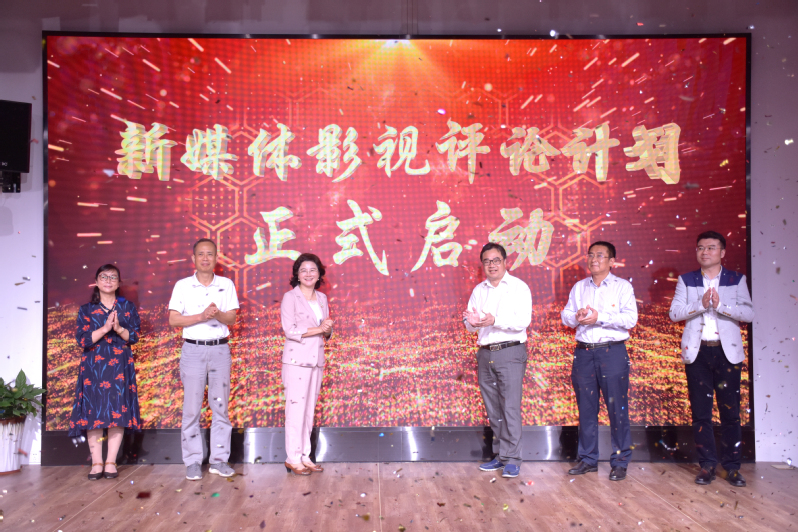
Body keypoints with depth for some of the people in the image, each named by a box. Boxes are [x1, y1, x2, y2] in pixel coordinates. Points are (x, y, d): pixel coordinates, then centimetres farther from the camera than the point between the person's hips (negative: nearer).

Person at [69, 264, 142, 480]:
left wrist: (119, 328, -18)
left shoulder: (127, 307, 8)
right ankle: (96, 462, 6)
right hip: (93, 367, 0)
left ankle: (111, 462, 7)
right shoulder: (86, 309, 6)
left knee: (118, 412, -2)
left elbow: (134, 336, 1)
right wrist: (105, 328, -17)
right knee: (94, 412, -3)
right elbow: (82, 340, -4)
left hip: (120, 367, 0)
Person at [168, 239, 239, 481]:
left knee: (220, 405, 5)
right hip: (193, 349, -1)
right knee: (191, 407, 1)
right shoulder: (182, 286, 3)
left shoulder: (226, 285, 7)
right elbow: (173, 319, -4)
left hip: (220, 349, 2)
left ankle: (219, 460, 14)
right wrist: (201, 316, -18)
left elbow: (232, 319, 2)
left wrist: (218, 314, -19)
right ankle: (193, 461, 11)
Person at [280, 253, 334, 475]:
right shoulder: (290, 297, -5)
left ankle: (305, 456, 17)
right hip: (297, 361, -6)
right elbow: (289, 330, -14)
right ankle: (293, 459, 4)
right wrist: (318, 329, -17)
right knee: (296, 409, -4)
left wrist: (327, 330, -7)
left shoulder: (322, 298, 13)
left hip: (316, 361, 6)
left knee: (309, 410, 10)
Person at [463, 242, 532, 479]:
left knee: (510, 407, -7)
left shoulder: (518, 287, -1)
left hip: (510, 352, -5)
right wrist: (472, 322, -11)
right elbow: (469, 325, 13)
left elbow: (523, 320, -13)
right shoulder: (478, 290, 15)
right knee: (493, 408, 9)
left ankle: (512, 459, 0)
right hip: (485, 353, 5)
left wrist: (495, 321, -26)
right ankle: (502, 454, 20)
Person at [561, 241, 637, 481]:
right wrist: (577, 317, -9)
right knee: (586, 408, 8)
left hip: (612, 352, -4)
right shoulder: (579, 287, 16)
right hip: (584, 352, 4)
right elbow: (565, 315, 13)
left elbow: (630, 318, -9)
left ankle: (620, 462, 9)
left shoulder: (623, 286, 2)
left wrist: (599, 317, -16)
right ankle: (588, 459, 19)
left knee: (617, 408, -2)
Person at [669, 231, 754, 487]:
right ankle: (707, 465, 13)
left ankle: (732, 466, 13)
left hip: (727, 352, -1)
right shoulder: (686, 281, 9)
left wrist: (720, 305, -17)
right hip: (697, 352, 1)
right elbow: (674, 313, -3)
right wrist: (701, 304, -16)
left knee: (730, 411, 2)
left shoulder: (736, 280, 7)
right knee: (700, 412, 3)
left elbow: (749, 313, -4)